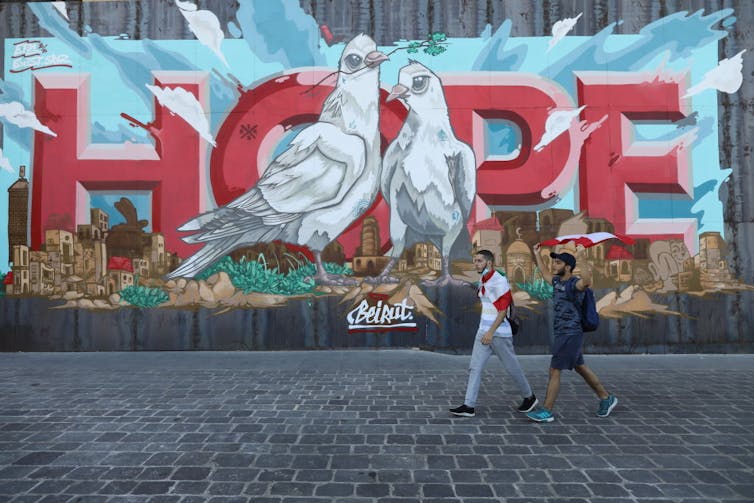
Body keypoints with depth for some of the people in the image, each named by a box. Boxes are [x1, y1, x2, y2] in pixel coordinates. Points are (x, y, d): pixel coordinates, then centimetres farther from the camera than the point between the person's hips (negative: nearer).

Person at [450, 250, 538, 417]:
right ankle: (468, 406, 1)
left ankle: (529, 398, 28)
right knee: (474, 367, 0)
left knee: (512, 367, 7)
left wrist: (491, 332, -25)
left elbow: (503, 310, -18)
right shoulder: (483, 282, 11)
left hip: (499, 333, -8)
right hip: (483, 331, 8)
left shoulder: (499, 281, -14)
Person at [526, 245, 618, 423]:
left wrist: (587, 276, -64)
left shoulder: (574, 283, -17)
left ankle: (546, 411, 4)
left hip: (571, 334, -9)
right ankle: (606, 398, 34)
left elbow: (585, 283, -42)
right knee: (580, 368, 19)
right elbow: (545, 273, 30)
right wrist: (537, 254, 34)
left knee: (554, 371, -5)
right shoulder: (557, 281, 8)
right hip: (562, 334, 9)